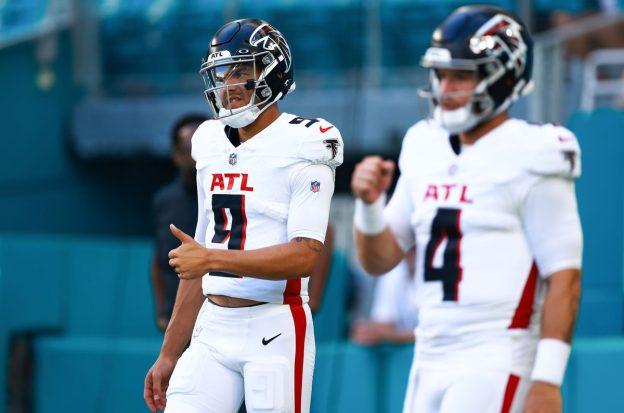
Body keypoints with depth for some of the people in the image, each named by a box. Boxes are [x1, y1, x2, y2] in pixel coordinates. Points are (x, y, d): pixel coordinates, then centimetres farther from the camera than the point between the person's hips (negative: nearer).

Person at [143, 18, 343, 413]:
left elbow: (304, 255, -18)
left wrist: (213, 258, -21)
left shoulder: (301, 150, -8)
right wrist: (169, 354, 18)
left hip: (274, 331, -7)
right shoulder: (213, 147, 14)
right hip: (213, 330, 7)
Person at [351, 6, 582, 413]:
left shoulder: (531, 161, -9)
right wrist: (370, 203, -5)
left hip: (497, 363, -7)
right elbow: (378, 260, 15)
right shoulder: (426, 151, 12)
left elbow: (564, 277, -12)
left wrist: (548, 380, -17)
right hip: (430, 360, 8)